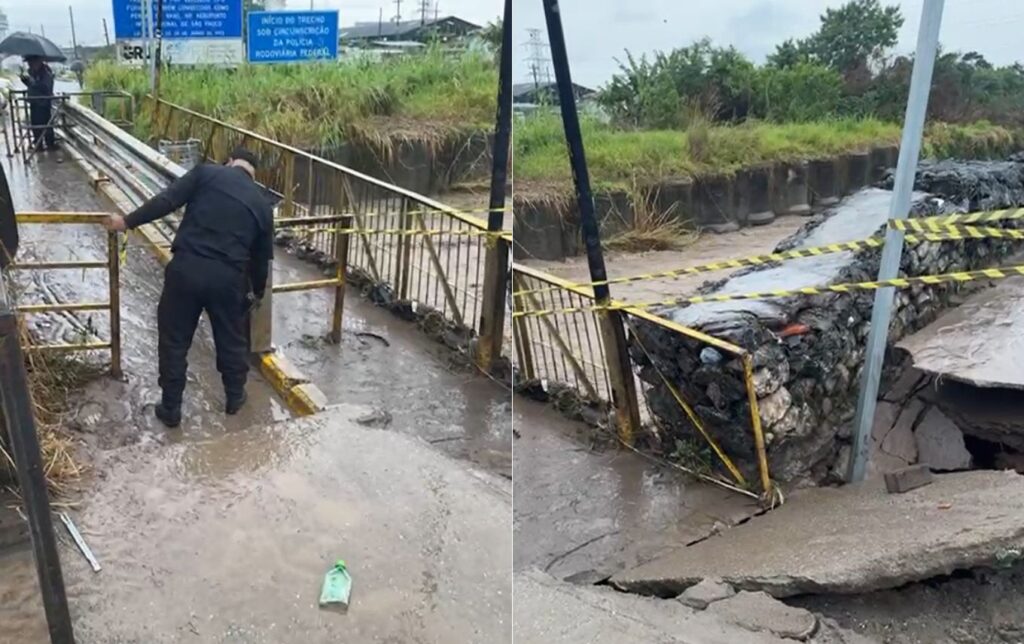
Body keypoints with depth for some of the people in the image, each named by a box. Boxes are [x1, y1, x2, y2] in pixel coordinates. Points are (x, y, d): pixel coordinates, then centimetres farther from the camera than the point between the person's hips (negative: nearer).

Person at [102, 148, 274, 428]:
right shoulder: (262, 203, 14)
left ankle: (171, 408, 22)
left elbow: (166, 201, -4)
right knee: (232, 339, 22)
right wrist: (257, 292, 34)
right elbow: (262, 257, 20)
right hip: (228, 276, 1)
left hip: (187, 268, -1)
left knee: (174, 340, 14)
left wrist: (127, 222, 6)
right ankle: (235, 397, 37)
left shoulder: (206, 172, 7)